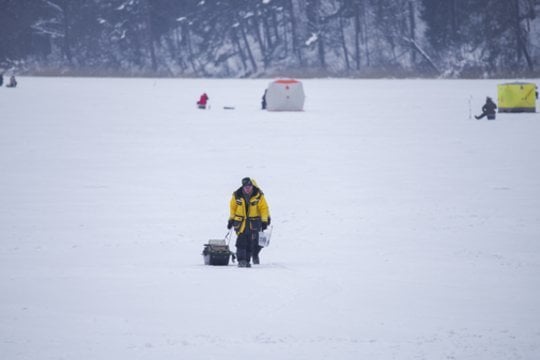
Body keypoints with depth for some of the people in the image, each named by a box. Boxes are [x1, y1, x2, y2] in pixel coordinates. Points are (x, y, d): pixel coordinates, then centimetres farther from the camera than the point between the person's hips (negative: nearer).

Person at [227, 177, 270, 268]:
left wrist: (264, 221, -5)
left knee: (252, 243, 1)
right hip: (240, 222, 0)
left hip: (254, 223, 0)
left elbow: (264, 208, 0)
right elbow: (232, 208, 10)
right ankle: (241, 261, -5)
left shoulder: (258, 195, -6)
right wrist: (231, 219, 9)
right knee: (241, 242, -8)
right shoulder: (237, 196, -3)